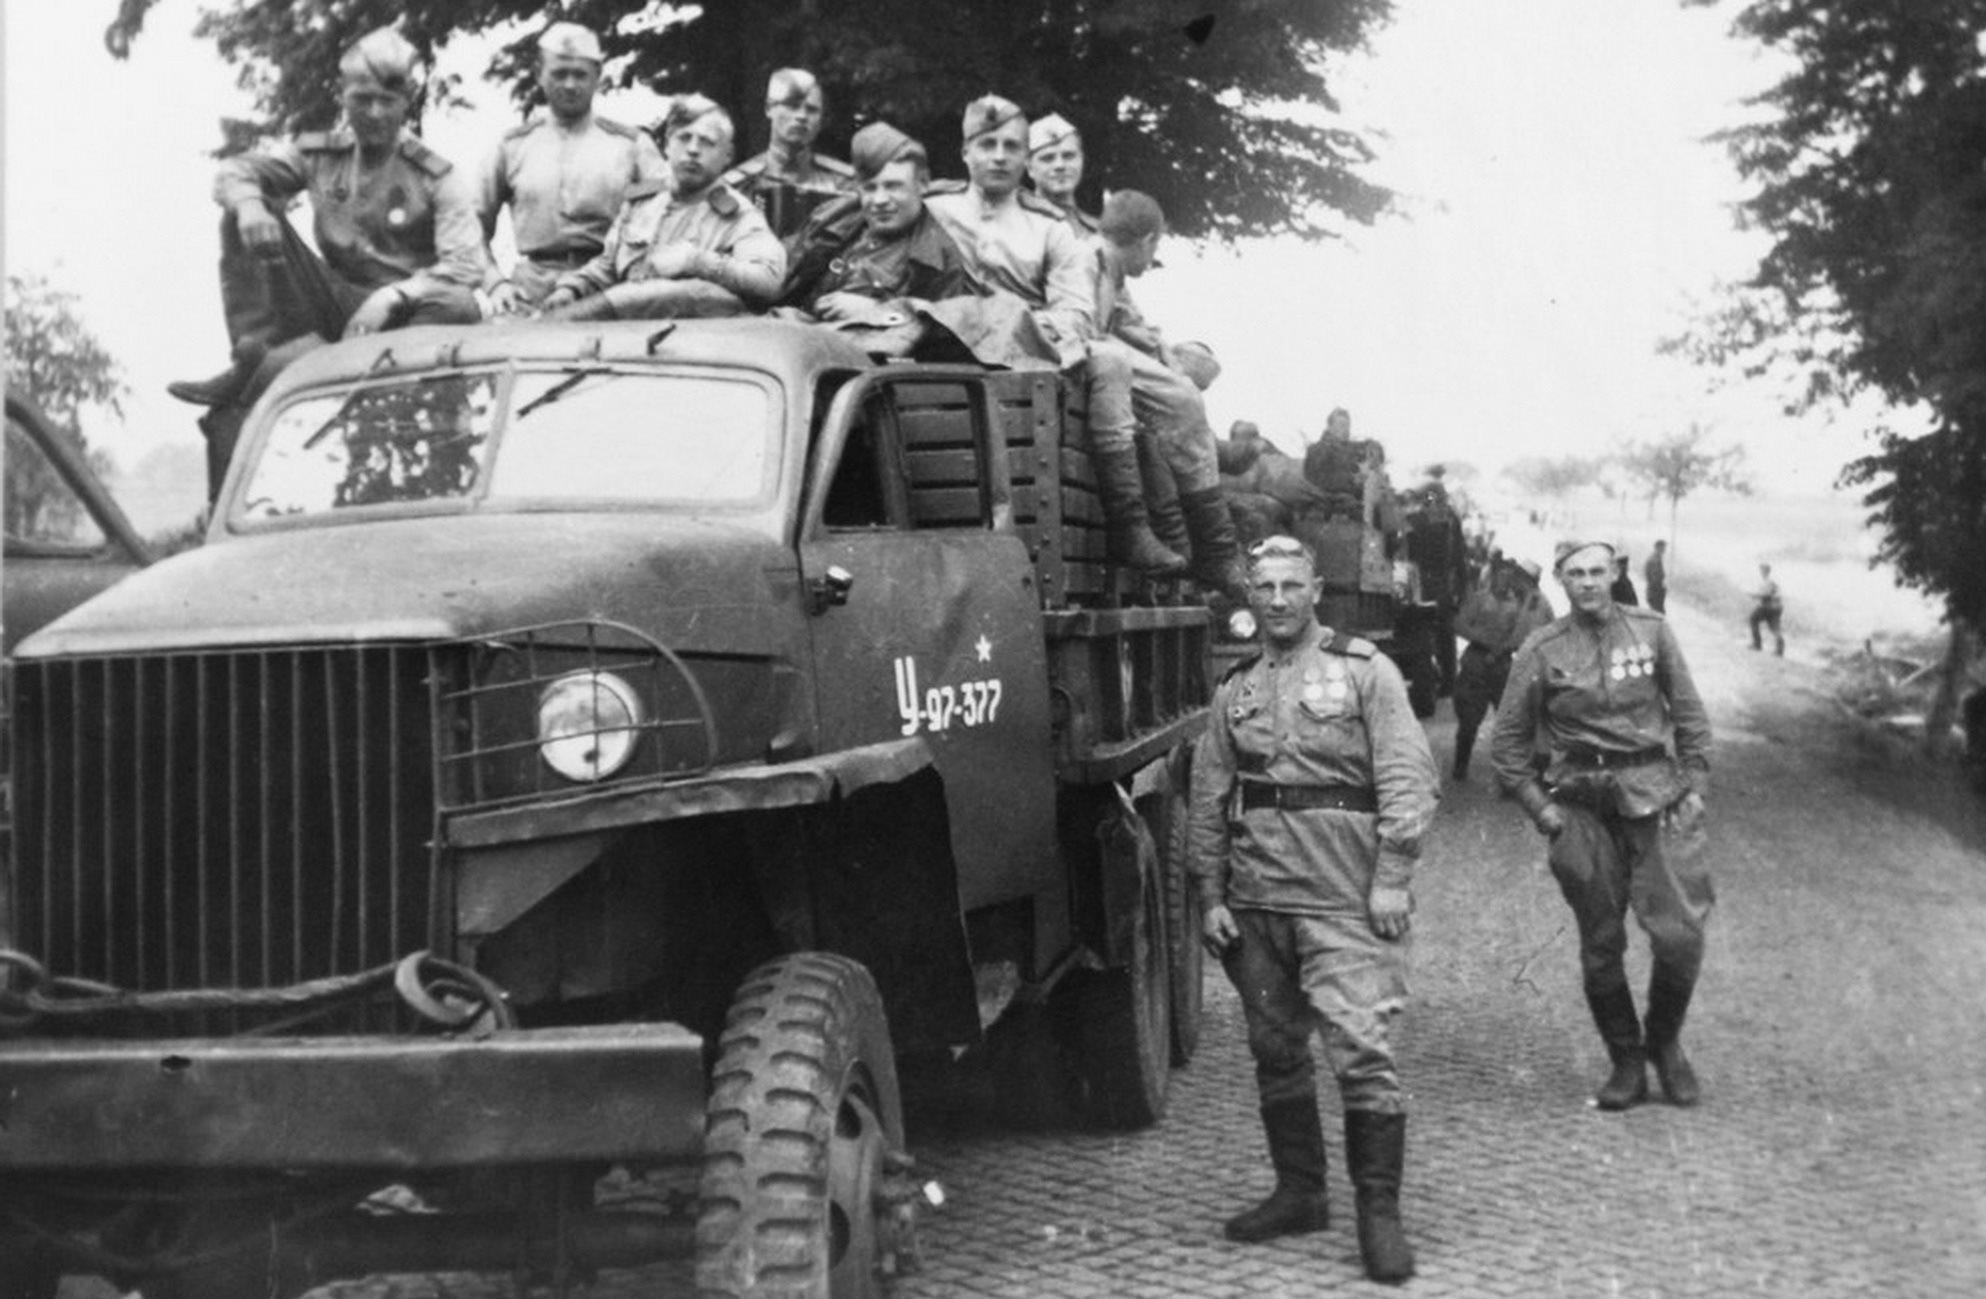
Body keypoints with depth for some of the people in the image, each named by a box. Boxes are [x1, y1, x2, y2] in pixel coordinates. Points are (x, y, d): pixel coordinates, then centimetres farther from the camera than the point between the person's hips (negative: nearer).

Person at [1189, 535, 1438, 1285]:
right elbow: (1207, 803, 15)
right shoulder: (1233, 692, 14)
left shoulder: (1364, 671, 1)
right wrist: (1211, 896, 7)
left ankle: (1380, 1213, -2)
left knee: (1361, 1048, -10)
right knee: (1275, 1050, 12)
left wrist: (1392, 879, -14)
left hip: (1345, 898, -5)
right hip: (1255, 900, 5)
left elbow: (1407, 780, -6)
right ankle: (1299, 1193, 26)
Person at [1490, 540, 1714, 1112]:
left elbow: (1690, 715, 12)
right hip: (1583, 807, 0)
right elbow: (1508, 743, 6)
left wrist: (1695, 784, 4)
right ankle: (1626, 1064, 19)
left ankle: (1665, 1043, 17)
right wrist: (1540, 809, -1)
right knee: (1600, 946, 4)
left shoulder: (1651, 630, 5)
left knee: (1679, 935, -8)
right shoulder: (1541, 650, 0)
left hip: (1658, 796, 0)